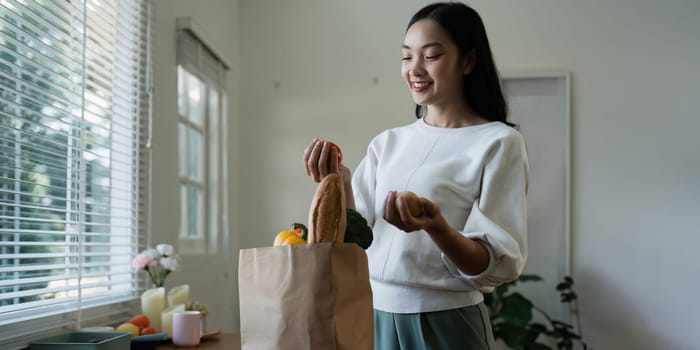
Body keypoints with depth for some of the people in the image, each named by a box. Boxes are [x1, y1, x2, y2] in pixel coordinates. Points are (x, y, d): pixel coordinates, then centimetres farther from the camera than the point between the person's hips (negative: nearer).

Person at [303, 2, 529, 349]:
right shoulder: (386, 143, 6)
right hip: (374, 317, 5)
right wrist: (339, 185, -12)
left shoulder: (499, 142, -9)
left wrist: (436, 227, -31)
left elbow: (499, 265, -14)